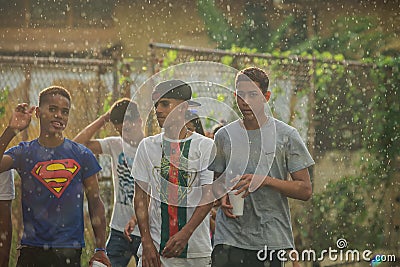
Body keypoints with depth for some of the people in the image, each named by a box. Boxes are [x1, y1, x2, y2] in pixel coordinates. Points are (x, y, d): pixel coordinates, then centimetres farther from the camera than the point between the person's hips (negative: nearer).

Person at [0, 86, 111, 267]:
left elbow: (95, 204, 9)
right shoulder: (24, 153, 5)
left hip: (70, 251, 0)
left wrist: (100, 249, 3)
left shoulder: (82, 155, 7)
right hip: (31, 250, 0)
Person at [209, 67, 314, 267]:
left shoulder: (286, 136, 1)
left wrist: (265, 180, -14)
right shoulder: (224, 136, 10)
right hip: (229, 237, 2)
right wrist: (223, 197, -1)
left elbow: (305, 190, 0)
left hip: (272, 240, -2)